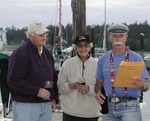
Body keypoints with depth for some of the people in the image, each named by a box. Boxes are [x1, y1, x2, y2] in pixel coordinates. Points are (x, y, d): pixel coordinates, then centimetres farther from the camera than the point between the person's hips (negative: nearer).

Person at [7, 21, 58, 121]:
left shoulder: (47, 53, 13)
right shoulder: (20, 54, -11)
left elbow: (53, 78, 22)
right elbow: (13, 80, -18)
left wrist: (54, 98, 12)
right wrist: (36, 91, -20)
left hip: (46, 105, 7)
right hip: (26, 105, -7)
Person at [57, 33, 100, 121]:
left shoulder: (97, 64, 1)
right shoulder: (68, 64, 2)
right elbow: (60, 86, 2)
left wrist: (89, 89, -18)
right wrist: (72, 86, -16)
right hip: (70, 112, 0)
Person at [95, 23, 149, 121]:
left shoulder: (136, 58, 1)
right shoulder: (102, 60, 9)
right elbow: (99, 83, 14)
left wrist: (141, 84, -24)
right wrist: (98, 93, -8)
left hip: (129, 106, -3)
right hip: (109, 106, 3)